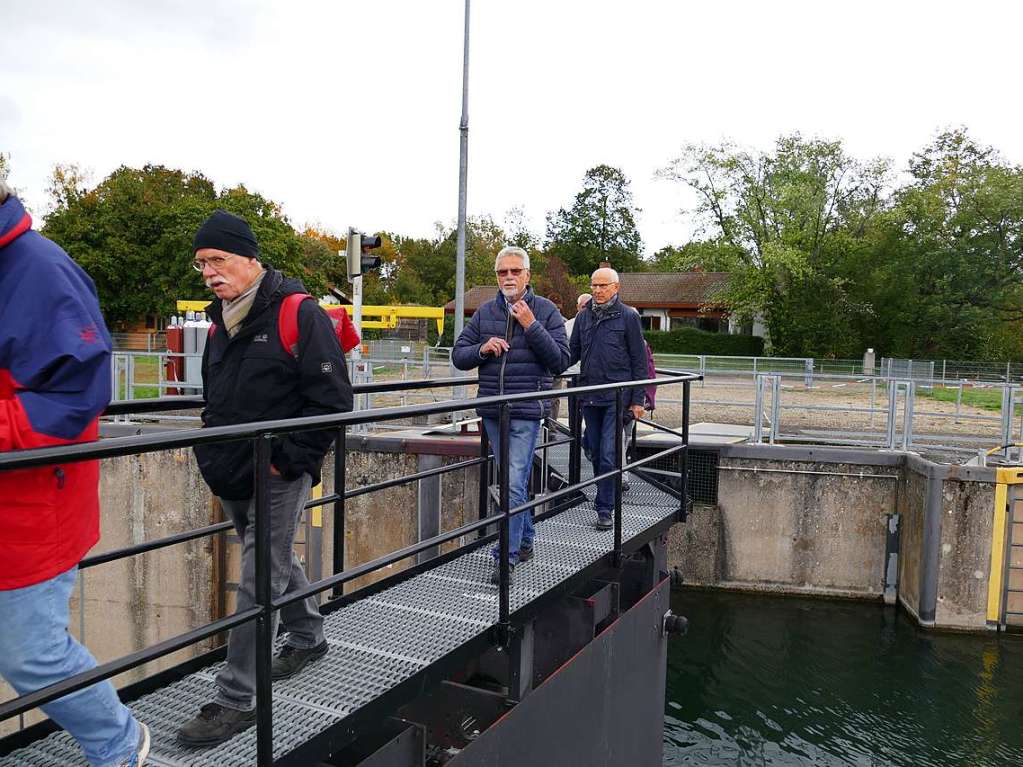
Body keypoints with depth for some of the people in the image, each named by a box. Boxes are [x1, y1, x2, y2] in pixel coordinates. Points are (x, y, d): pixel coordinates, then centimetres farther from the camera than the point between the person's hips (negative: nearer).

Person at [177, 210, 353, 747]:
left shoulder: (299, 314, -14)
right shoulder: (221, 321, 12)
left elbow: (332, 399, -17)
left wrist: (287, 459, -18)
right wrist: (213, 453, 13)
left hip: (278, 477, -8)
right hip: (233, 479, 8)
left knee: (258, 582, -3)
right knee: (276, 562, 22)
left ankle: (236, 700, 7)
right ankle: (308, 637, 43)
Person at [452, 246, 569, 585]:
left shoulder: (545, 310, 0)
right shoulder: (485, 312, 10)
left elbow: (561, 361, -7)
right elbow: (458, 356, 11)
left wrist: (531, 326, -16)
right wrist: (482, 349, -10)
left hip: (526, 411, -5)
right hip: (492, 411, 5)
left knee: (514, 483, -10)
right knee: (510, 481, 15)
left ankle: (506, 556, -3)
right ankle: (524, 542, 30)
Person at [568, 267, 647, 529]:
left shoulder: (628, 316, -2)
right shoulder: (583, 316, 10)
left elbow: (639, 360, -1)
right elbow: (573, 352, 14)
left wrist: (637, 399, -4)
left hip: (616, 397, -5)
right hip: (589, 396, 5)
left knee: (608, 455, -7)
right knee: (595, 452, 13)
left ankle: (605, 509, 0)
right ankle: (606, 494, 30)